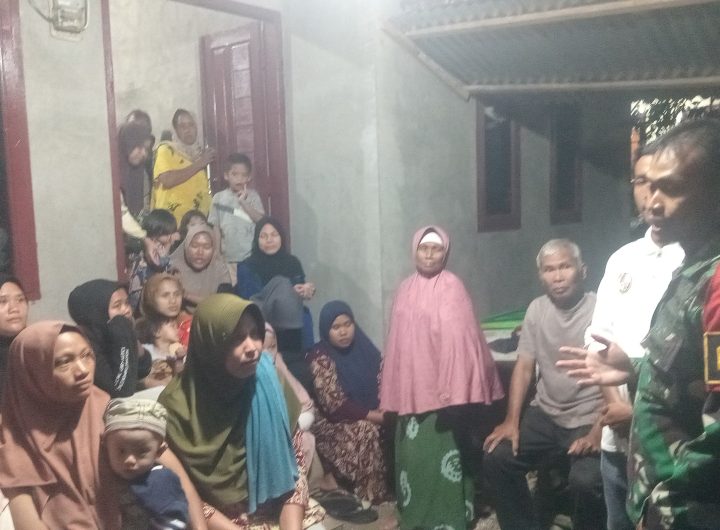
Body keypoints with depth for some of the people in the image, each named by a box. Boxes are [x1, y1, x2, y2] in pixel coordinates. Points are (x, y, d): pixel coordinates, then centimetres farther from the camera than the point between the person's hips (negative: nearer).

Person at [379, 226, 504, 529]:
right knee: (412, 456, 12)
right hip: (412, 391, 6)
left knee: (441, 457, -1)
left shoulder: (452, 287, -8)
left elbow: (458, 340, -15)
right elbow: (398, 342, 12)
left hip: (441, 391, -5)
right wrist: (395, 394, 12)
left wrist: (454, 394, -21)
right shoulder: (405, 289, 10)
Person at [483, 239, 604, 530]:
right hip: (545, 415, 5)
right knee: (496, 459, -8)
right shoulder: (537, 309, 3)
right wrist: (512, 421, -5)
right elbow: (524, 367, 4)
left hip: (590, 420, -5)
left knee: (585, 481, -28)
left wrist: (598, 432, -22)